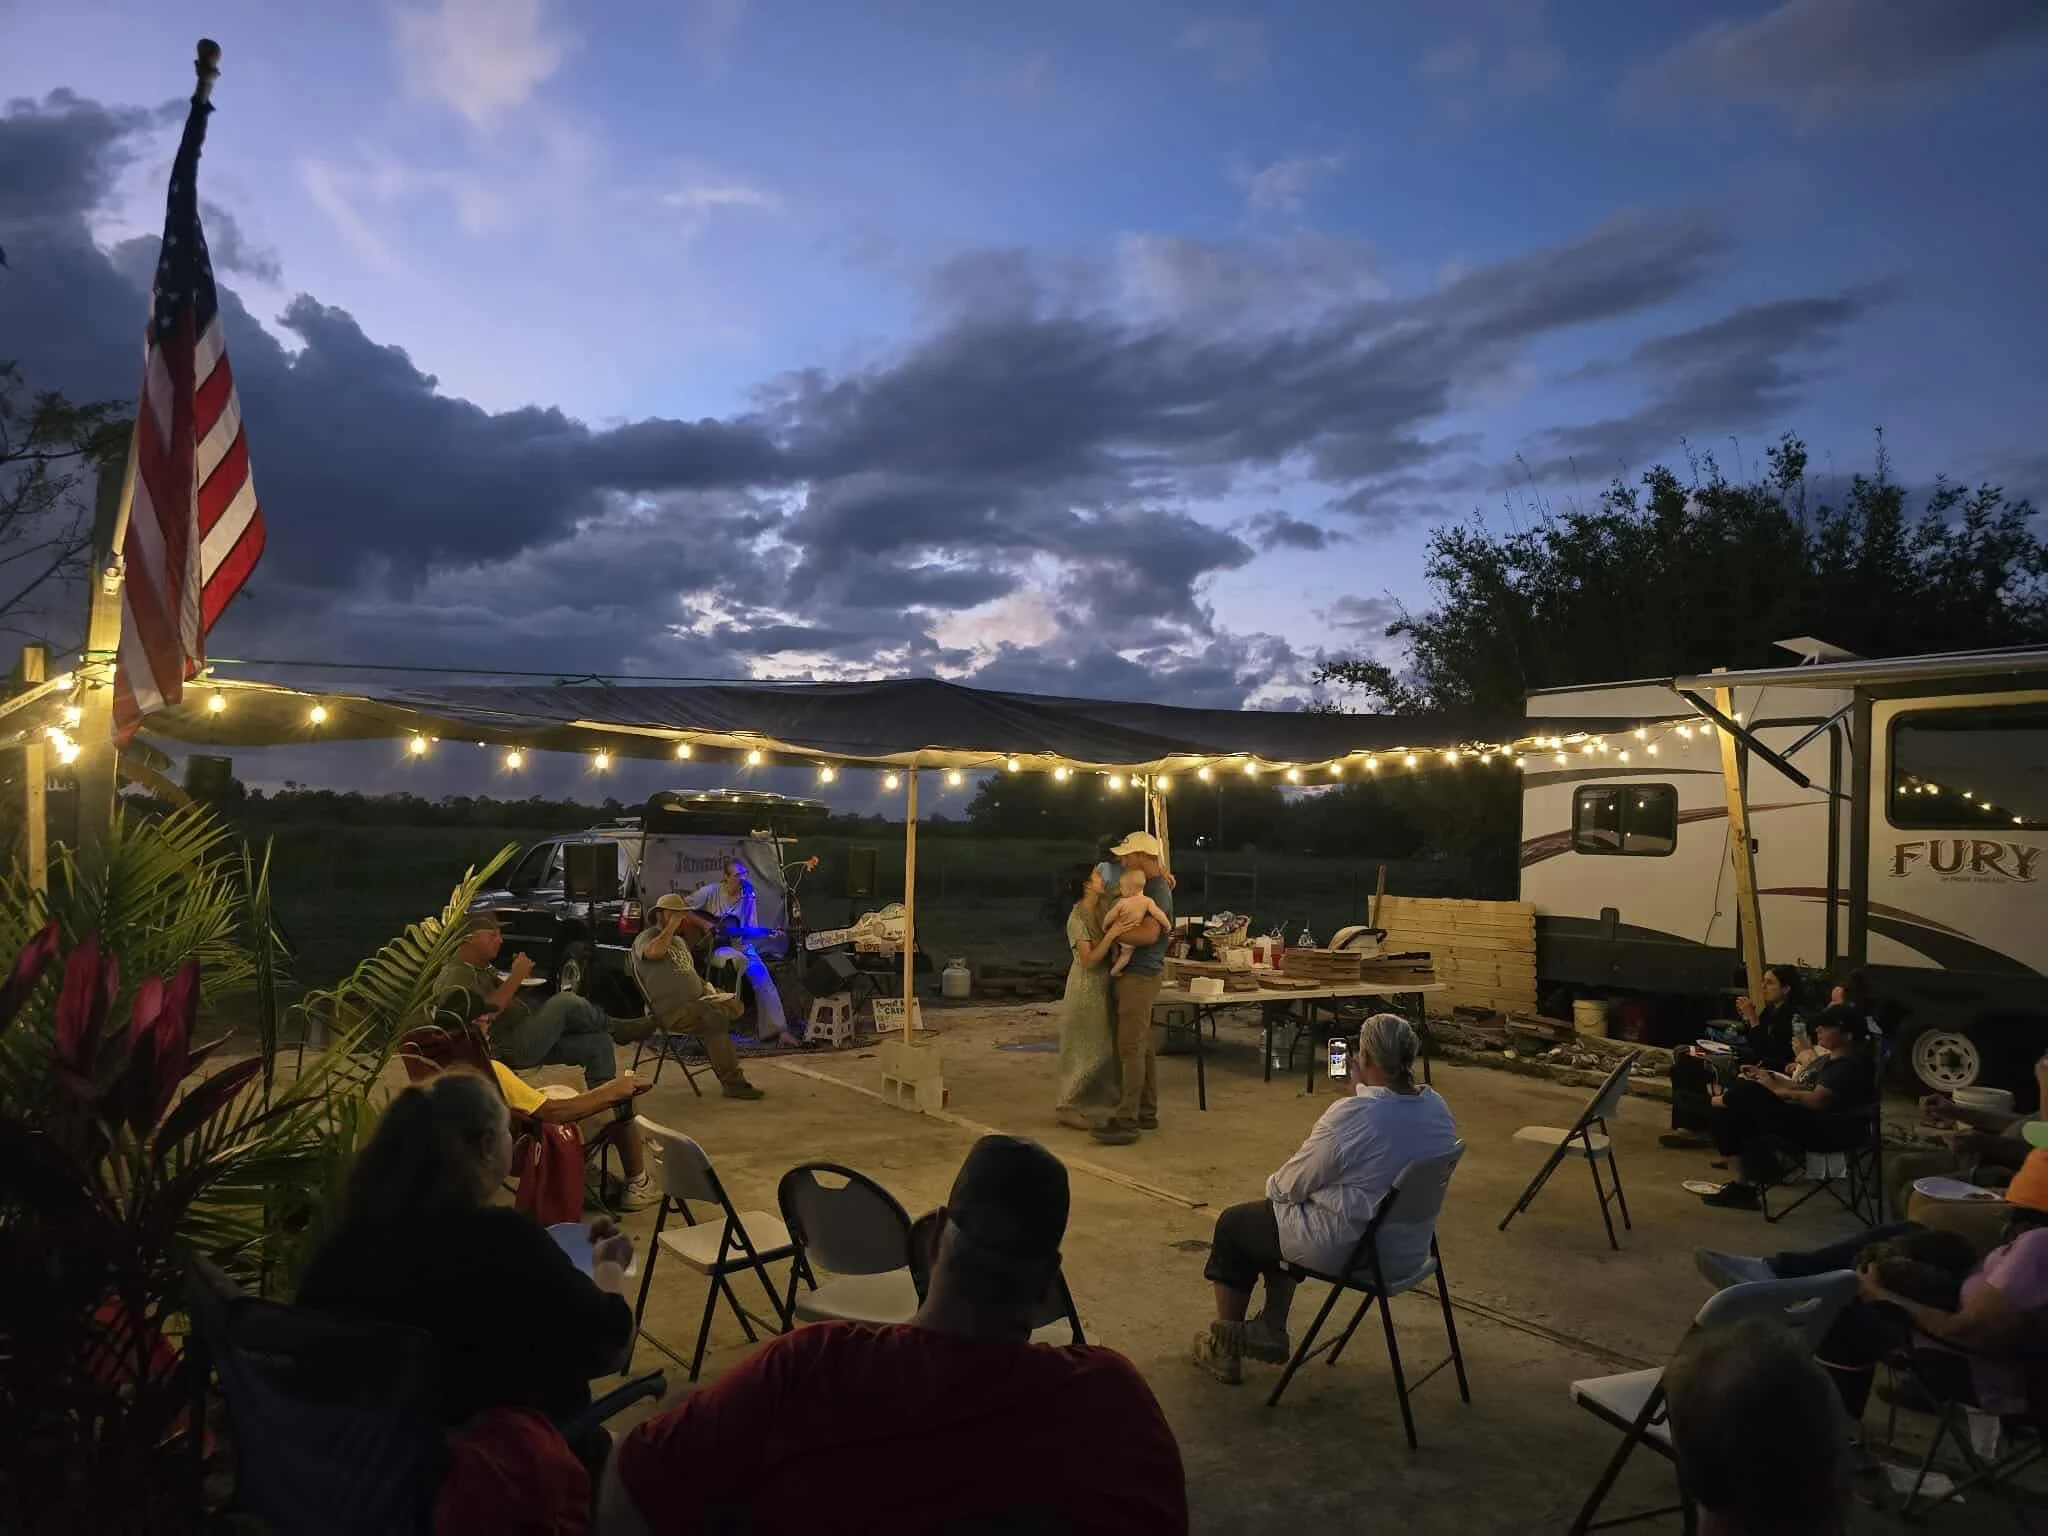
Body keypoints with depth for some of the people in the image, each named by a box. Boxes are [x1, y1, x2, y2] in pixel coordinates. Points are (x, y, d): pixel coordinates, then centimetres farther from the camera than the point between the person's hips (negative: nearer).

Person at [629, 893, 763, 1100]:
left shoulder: (679, 940, 26)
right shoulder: (646, 938, -2)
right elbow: (654, 952, -28)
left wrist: (705, 986, 15)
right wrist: (671, 926, -15)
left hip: (697, 1001, 9)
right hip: (672, 1010, -9)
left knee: (735, 1004, -16)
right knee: (715, 1018, -32)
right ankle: (732, 1083, -30)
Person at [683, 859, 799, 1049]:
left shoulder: (748, 897, 5)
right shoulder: (711, 892, -7)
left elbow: (751, 931, 7)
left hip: (740, 945, 4)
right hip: (714, 946, -4)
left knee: (762, 977, -16)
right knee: (739, 959, -36)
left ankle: (777, 1029, -18)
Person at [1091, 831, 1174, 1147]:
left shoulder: (1158, 890, -15)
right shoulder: (1145, 885, 15)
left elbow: (1148, 934, -27)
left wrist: (1110, 933, -17)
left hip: (1141, 976, -10)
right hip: (1132, 974, 10)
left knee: (1130, 1048, -10)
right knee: (1142, 1048, 14)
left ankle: (1126, 1122, -9)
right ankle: (1146, 1113, 22)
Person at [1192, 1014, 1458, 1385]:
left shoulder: (1350, 1115, -28)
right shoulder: (1437, 1107, -6)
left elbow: (1292, 1185, -16)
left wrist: (1273, 1185, 8)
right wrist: (1365, 1088, 7)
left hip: (1352, 1251, -8)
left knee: (1233, 1225, 16)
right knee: (1276, 1217, 29)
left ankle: (1225, 1347, 30)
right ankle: (1271, 1330, 33)